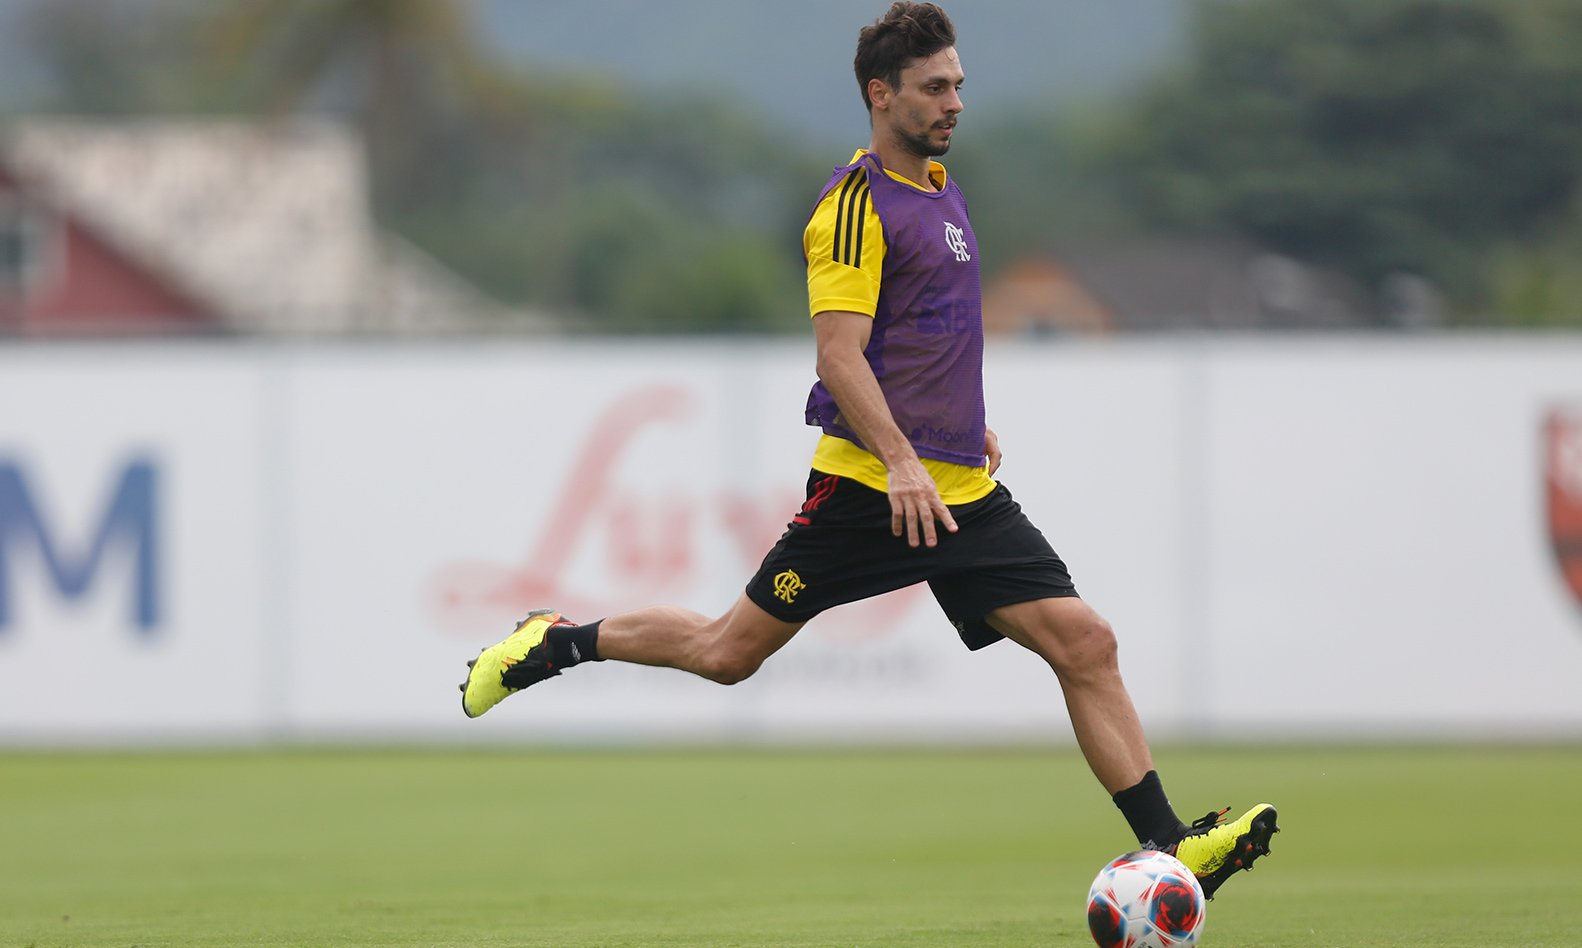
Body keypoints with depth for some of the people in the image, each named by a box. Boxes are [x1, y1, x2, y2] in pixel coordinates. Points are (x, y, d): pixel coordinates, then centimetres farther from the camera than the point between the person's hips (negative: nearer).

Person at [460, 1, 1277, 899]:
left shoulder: (939, 185, 16)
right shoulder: (857, 201, -12)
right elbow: (841, 355, -19)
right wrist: (901, 462, -28)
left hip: (963, 488, 8)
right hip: (868, 484, -7)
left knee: (1086, 644, -6)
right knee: (729, 651, 1)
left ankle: (1168, 843, -9)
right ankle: (559, 642, 24)